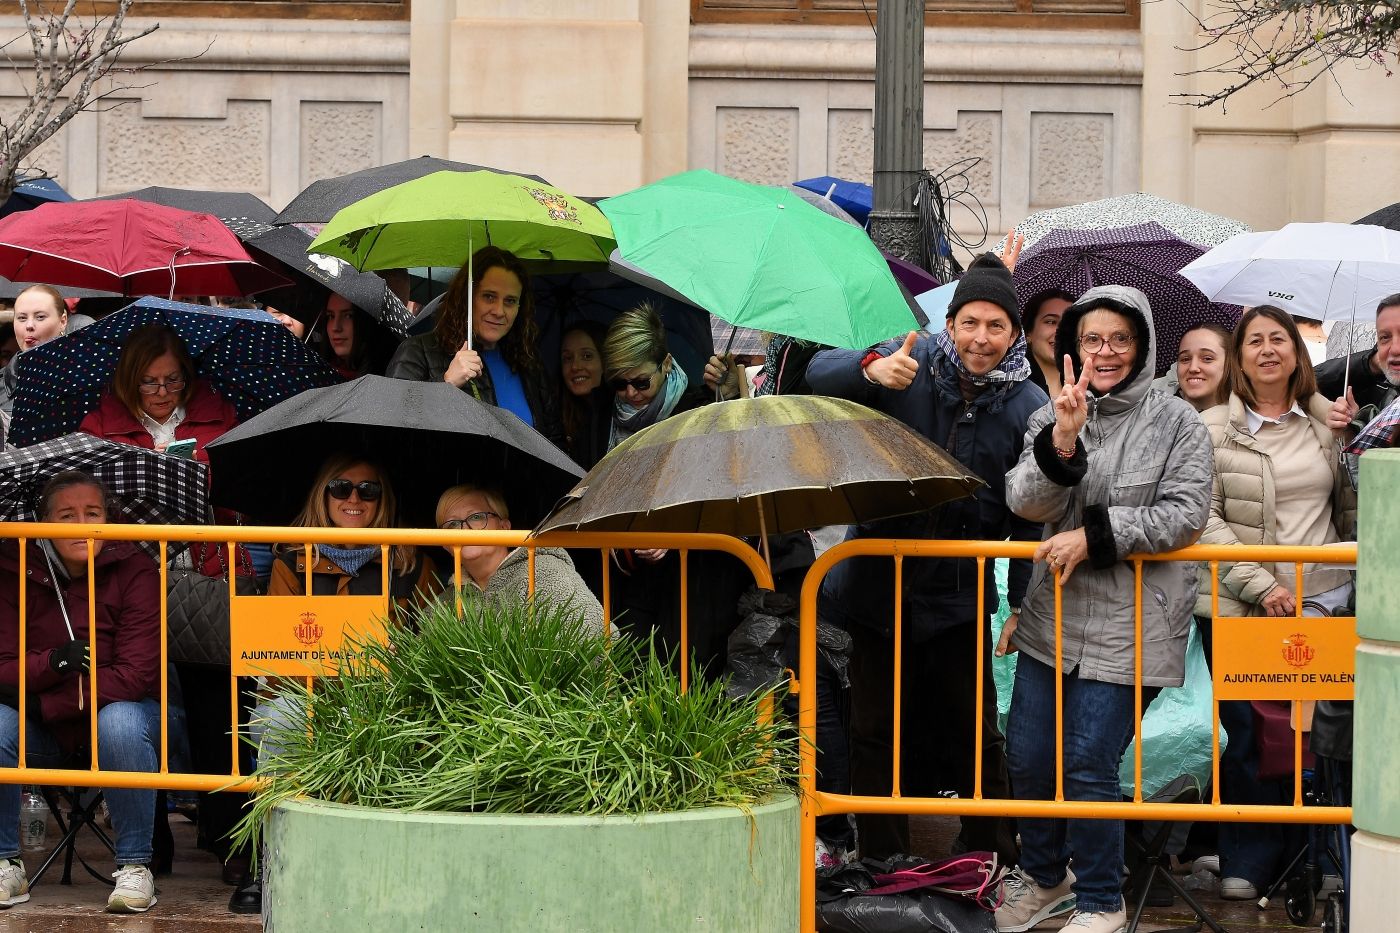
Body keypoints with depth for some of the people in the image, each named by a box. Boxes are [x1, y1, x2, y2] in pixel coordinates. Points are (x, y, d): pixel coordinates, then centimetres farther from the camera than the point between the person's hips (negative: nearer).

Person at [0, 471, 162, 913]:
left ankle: (134, 865, -19)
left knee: (120, 724, -36)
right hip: (43, 732, 2)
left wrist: (49, 704, -23)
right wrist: (52, 663, -32)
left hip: (118, 708, -2)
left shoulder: (134, 571, -13)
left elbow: (137, 673, -20)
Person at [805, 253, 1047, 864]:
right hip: (880, 581, 1)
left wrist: (1023, 605, -8)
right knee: (877, 733, 9)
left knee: (974, 732, 6)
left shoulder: (1028, 407, -5)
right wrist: (872, 370, -34)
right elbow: (819, 373, -13)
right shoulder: (912, 363, -4)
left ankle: (991, 856, 19)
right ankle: (880, 865, 19)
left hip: (959, 596, -1)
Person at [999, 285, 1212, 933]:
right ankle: (1044, 878, 31)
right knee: (1027, 757, 8)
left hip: (1128, 625, -4)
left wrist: (1093, 535, -14)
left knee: (1089, 764, -5)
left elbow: (1185, 515, -9)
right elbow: (1025, 504, -6)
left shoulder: (1176, 423, -2)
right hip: (1054, 614, 4)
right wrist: (1063, 440, -22)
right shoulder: (1051, 418, 7)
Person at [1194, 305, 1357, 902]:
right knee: (1246, 730, 2)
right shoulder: (1214, 428, 3)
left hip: (1319, 601, 1)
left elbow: (1352, 509, 12)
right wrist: (1259, 586, -11)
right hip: (1234, 605, -1)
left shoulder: (1329, 422, 10)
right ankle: (1250, 860, 16)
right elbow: (1205, 519, -3)